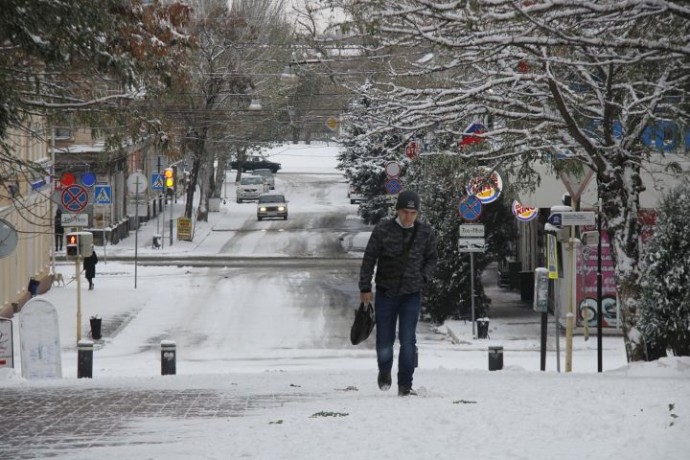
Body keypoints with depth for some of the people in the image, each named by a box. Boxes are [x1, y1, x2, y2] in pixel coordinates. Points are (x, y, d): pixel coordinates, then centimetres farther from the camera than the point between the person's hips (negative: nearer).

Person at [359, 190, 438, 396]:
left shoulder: (426, 232, -1)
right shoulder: (383, 230, -8)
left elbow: (432, 259, 14)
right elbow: (369, 259, -2)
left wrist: (423, 278, -1)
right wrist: (365, 287, -4)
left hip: (412, 294, 1)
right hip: (385, 293, 0)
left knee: (408, 341, -6)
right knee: (384, 339, 7)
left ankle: (405, 385, 0)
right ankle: (384, 372, 36)